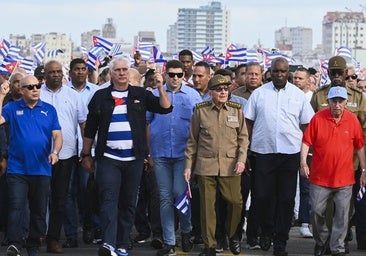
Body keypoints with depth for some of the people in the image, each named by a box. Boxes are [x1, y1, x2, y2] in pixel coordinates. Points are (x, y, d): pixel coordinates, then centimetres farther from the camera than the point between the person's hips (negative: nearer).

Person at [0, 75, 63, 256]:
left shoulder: (49, 110, 6)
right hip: (17, 169, -2)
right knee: (16, 208, -11)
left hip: (42, 169, 2)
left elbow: (57, 135, 3)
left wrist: (55, 152, -15)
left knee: (39, 211, 9)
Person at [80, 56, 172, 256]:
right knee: (109, 200, -12)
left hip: (134, 159, 2)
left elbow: (166, 108, -1)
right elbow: (90, 129, 10)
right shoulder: (101, 97, 7)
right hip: (108, 158, -2)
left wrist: (160, 88, -15)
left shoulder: (140, 95, 8)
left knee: (128, 203, 7)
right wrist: (86, 154, 8)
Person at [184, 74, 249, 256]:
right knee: (207, 205, 1)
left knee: (235, 201, -2)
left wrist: (241, 159, -4)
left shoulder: (236, 110, 6)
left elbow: (243, 137, 9)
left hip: (230, 166, 1)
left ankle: (232, 235, 25)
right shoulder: (200, 110, 3)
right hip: (205, 165, 0)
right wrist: (188, 165, 5)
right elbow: (192, 140, 8)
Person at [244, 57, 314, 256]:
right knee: (263, 195, 3)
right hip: (263, 152, 0)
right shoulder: (259, 93, 4)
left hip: (290, 152, 0)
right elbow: (248, 122, 6)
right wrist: (245, 150, 1)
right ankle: (266, 232, 26)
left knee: (286, 198, 2)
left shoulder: (298, 95, 5)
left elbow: (306, 125, 8)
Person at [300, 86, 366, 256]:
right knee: (316, 211, 7)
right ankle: (321, 241, 31)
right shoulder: (318, 118, -6)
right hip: (320, 177, -1)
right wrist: (303, 162, -14)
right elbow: (306, 141, -3)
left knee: (342, 215, 2)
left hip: (344, 178, 1)